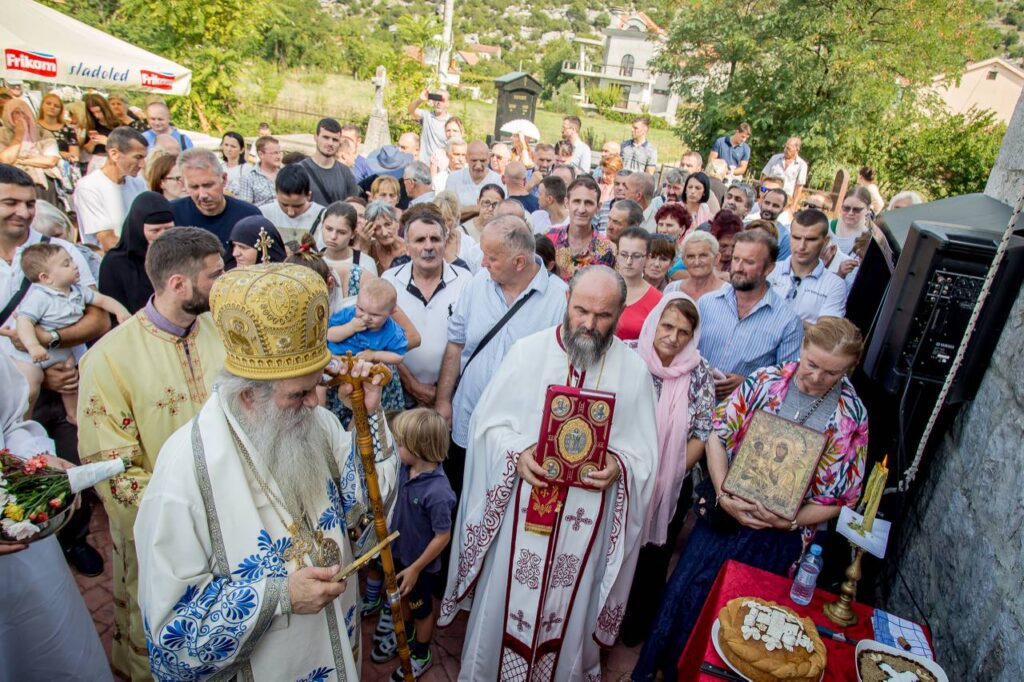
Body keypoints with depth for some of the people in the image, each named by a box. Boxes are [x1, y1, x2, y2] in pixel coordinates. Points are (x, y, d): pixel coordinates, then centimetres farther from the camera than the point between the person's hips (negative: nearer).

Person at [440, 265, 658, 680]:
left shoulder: (634, 370, -4)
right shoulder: (527, 351, -7)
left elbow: (645, 450, -1)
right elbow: (489, 422, -3)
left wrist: (619, 466, -21)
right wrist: (517, 452, -21)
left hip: (586, 516, 1)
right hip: (523, 508, 0)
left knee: (571, 606, 18)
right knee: (506, 599, 15)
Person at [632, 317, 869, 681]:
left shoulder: (851, 417, -8)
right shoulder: (766, 380, -7)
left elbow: (838, 498, -2)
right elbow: (718, 433, -4)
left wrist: (789, 522, -17)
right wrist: (724, 496, -14)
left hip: (781, 532, -1)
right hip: (726, 509, 1)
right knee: (683, 588, 5)